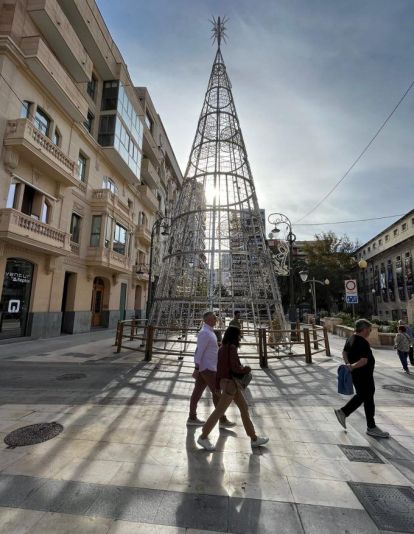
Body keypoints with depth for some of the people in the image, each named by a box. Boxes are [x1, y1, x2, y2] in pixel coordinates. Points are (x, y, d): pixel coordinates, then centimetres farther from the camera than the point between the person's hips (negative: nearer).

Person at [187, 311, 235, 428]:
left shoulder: (209, 332, 13)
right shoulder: (204, 333, -19)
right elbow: (199, 351, -22)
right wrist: (196, 369, -23)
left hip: (208, 367, 9)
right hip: (207, 368, -9)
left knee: (198, 391, 12)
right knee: (216, 392, 0)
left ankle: (192, 418, 21)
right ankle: (223, 420, 12)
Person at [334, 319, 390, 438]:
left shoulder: (351, 338, 5)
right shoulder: (363, 343, -25)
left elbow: (344, 352, 13)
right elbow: (364, 361, -30)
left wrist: (348, 364, 2)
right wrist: (352, 367, -23)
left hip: (357, 375, 9)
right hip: (363, 376, -9)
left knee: (361, 396, 22)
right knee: (368, 400, 6)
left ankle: (342, 412, 25)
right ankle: (371, 428, 22)